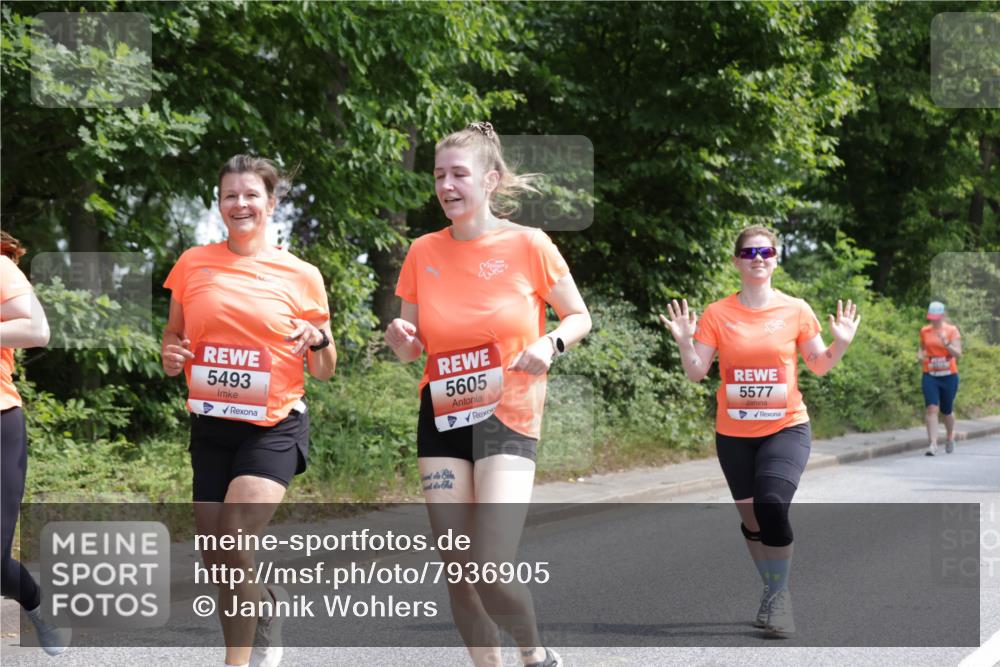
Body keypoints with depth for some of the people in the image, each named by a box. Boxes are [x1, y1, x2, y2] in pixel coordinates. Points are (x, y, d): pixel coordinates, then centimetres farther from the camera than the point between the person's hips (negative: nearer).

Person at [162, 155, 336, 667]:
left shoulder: (301, 275, -1)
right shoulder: (193, 265, 4)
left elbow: (323, 372, 6)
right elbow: (174, 333, 18)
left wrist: (319, 341, -15)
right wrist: (170, 356, -4)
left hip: (273, 426, -3)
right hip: (210, 426, 4)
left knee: (233, 549, -19)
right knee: (215, 563, 7)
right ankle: (272, 606, 37)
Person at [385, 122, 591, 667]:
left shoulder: (529, 245, -6)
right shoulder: (423, 253, 3)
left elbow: (579, 317, 5)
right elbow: (412, 349, 12)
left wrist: (549, 343, -15)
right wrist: (401, 340, -10)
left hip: (508, 417, -4)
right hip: (442, 417, 4)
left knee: (491, 571, -15)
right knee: (457, 570, 3)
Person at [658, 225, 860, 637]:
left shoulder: (796, 310, -1)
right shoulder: (717, 314, -1)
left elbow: (819, 366, 7)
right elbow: (696, 372, -1)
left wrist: (840, 345, -12)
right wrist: (685, 343, -18)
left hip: (786, 428, -2)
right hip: (733, 433, 2)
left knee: (772, 505, -23)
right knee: (750, 517, 9)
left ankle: (777, 595, -7)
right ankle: (774, 595, 28)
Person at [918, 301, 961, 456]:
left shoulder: (952, 330, -3)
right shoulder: (924, 331, 4)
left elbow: (958, 354, -10)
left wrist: (947, 344, -27)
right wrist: (920, 355, 0)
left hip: (949, 375, -1)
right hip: (930, 376, 1)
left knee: (946, 411, 11)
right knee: (931, 408, -16)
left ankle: (950, 437, 39)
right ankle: (932, 444, -19)